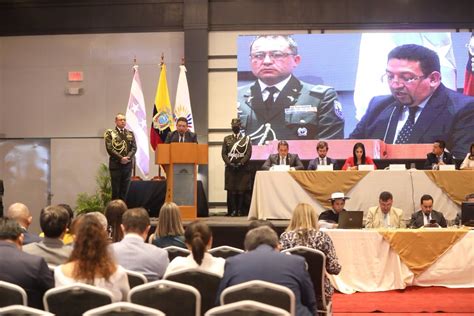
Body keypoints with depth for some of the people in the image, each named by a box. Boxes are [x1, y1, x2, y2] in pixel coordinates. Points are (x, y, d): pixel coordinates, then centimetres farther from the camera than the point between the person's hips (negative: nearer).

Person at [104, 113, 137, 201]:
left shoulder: (130, 133, 13)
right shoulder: (110, 133, 1)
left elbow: (134, 148, 5)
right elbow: (110, 148, -8)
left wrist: (128, 157, -12)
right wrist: (121, 158, -15)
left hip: (128, 164, 4)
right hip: (115, 164, -4)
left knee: (125, 190, 6)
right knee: (115, 190, -1)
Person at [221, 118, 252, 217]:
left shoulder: (246, 139, 7)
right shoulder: (226, 139, 11)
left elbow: (249, 153, -1)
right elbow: (224, 153, 6)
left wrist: (241, 163, -12)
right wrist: (229, 163, -9)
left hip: (243, 168, -1)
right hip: (230, 168, 1)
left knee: (241, 190, -3)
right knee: (231, 190, -1)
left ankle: (240, 210, 2)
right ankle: (232, 210, 3)